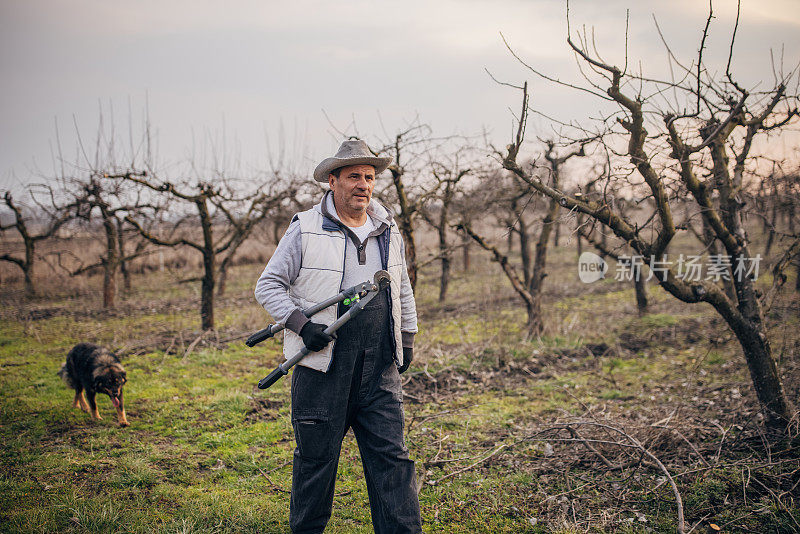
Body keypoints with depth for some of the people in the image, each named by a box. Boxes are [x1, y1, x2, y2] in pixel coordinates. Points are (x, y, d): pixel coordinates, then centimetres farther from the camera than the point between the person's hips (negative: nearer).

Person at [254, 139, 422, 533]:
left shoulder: (389, 233, 12)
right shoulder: (305, 230, -3)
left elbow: (403, 292, 25)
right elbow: (268, 285, -1)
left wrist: (407, 338, 19)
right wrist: (301, 323, -13)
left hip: (380, 369, 4)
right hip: (323, 365, -3)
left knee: (391, 456, 3)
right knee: (316, 456, 7)